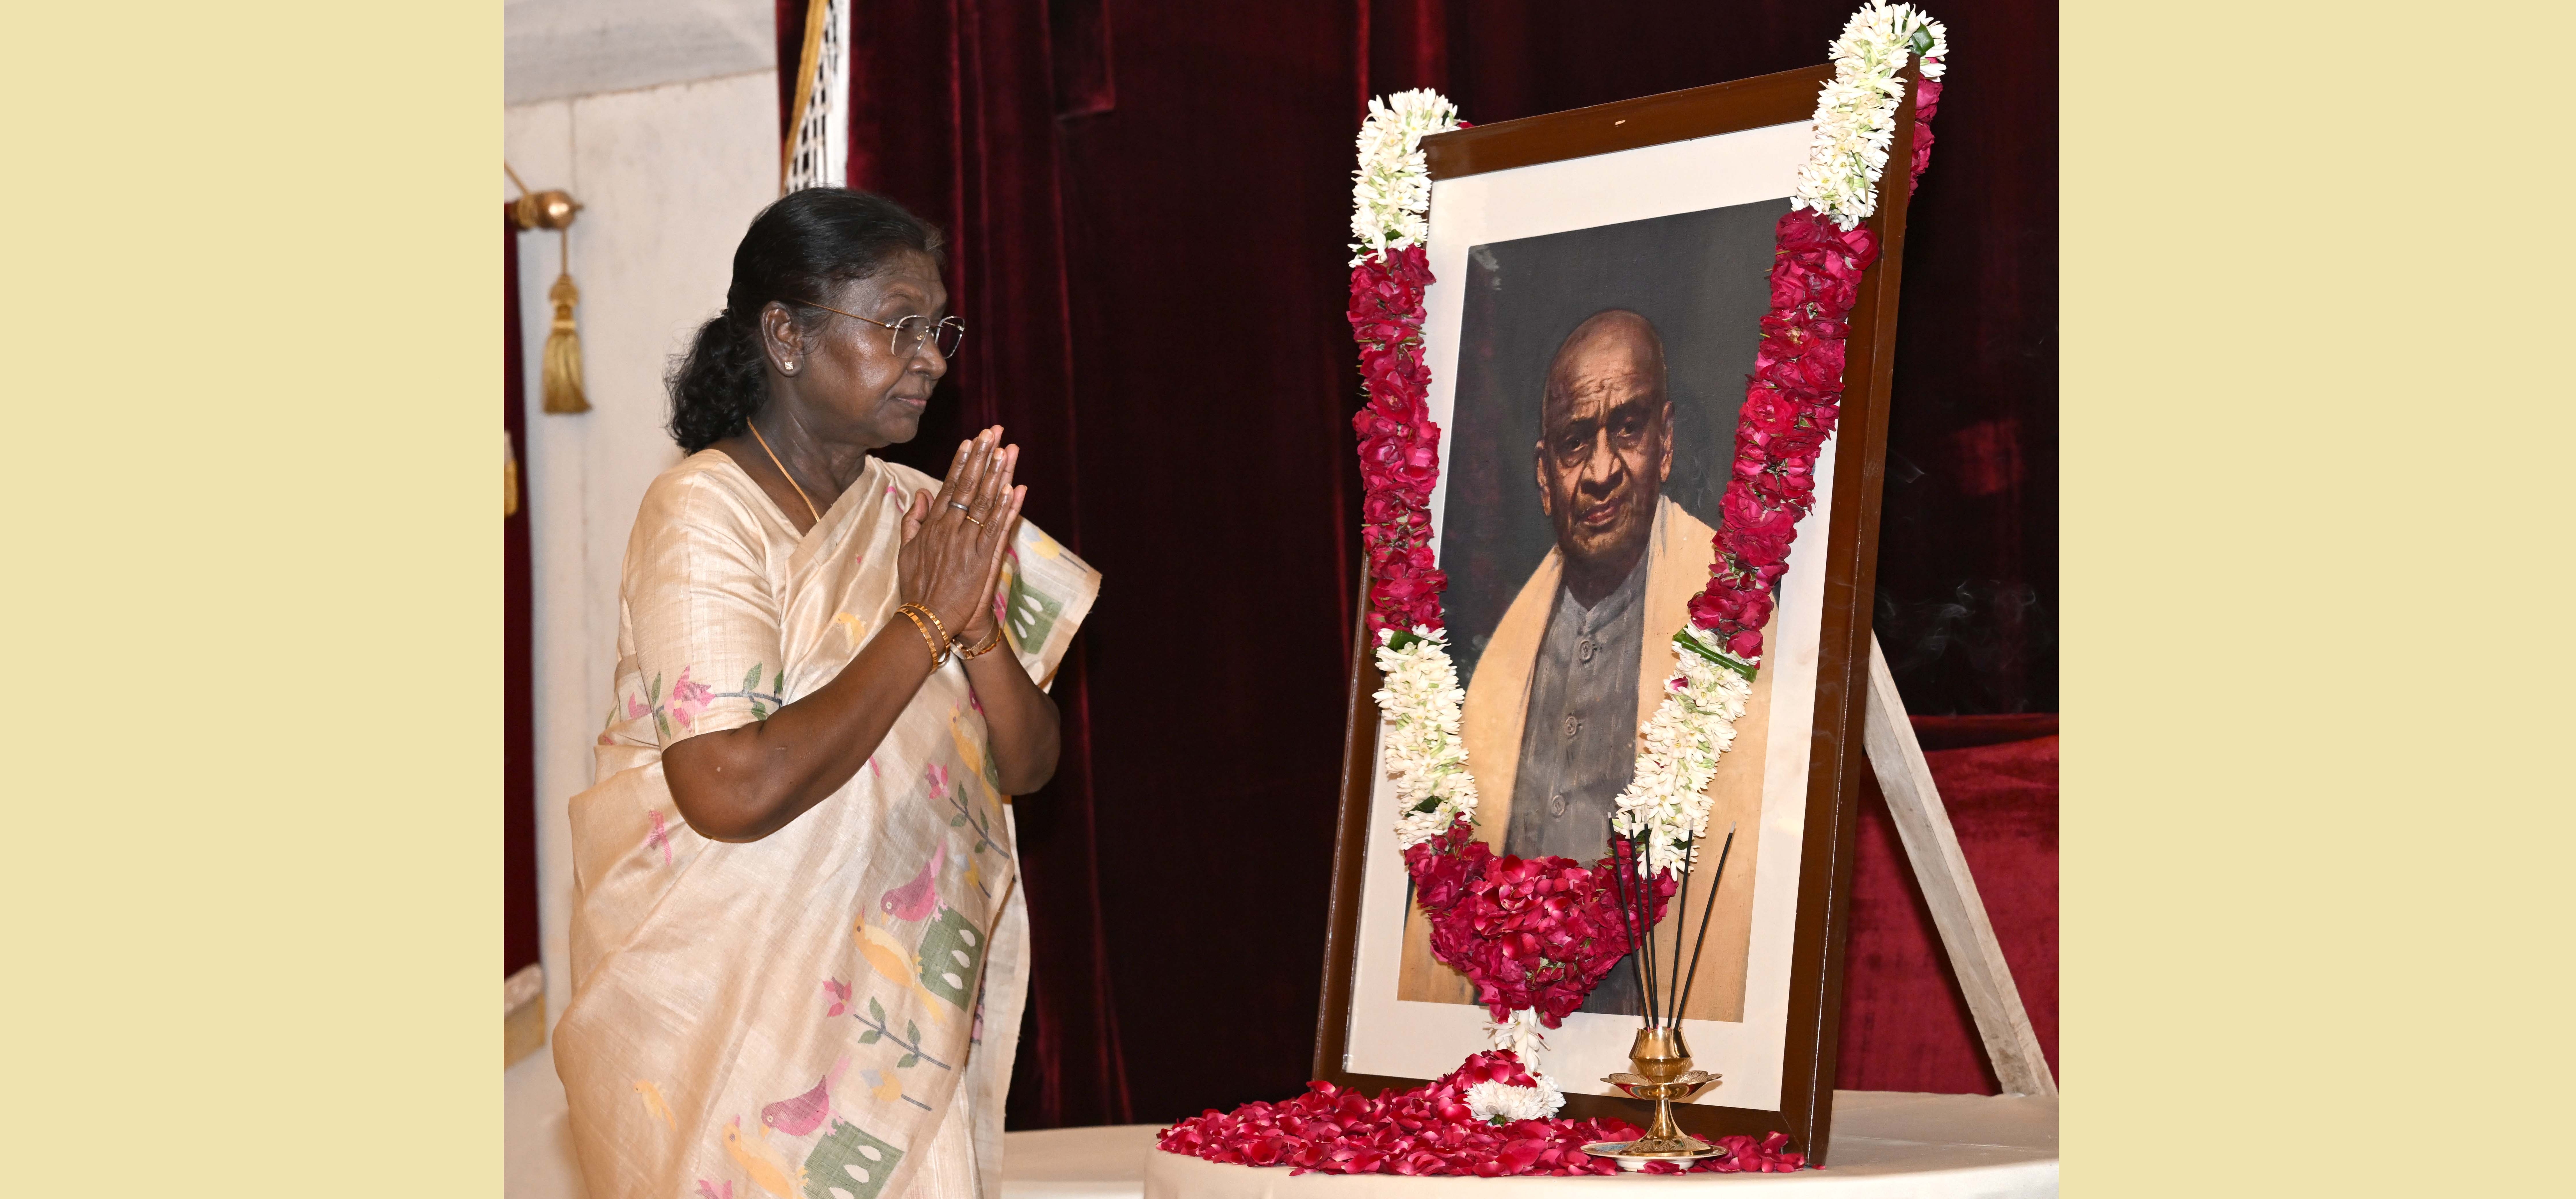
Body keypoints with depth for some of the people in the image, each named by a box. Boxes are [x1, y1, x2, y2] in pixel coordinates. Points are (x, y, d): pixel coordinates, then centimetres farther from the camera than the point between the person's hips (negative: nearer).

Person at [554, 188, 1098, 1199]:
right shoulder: (705, 512, -14)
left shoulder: (917, 510, 7)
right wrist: (926, 621, -19)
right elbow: (733, 791, -26)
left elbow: (1027, 767, 6)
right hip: (731, 1027, -6)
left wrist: (979, 623, -13)